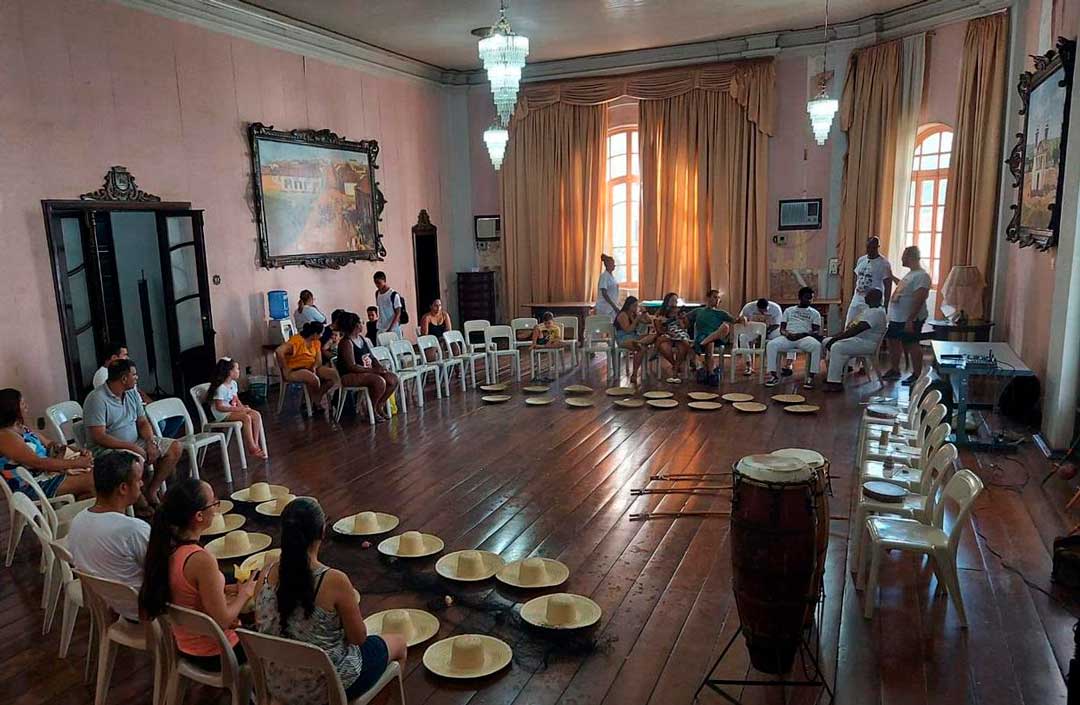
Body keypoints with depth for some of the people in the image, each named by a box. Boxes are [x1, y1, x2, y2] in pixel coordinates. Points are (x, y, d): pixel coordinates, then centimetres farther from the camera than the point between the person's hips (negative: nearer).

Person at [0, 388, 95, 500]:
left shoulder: (23, 428, 14)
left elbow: (50, 445, 16)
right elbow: (38, 463, -23)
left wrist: (79, 452, -1)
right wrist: (75, 463, -22)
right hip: (30, 488, -9)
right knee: (89, 481, -23)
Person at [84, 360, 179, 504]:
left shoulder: (132, 393, 7)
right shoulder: (97, 399, -18)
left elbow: (143, 422, 10)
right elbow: (99, 437, -23)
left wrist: (151, 442, -10)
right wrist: (132, 447, -26)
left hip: (135, 442, 8)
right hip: (106, 449, -8)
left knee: (175, 448, -3)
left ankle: (151, 491, 2)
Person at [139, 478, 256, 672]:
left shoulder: (165, 547, -9)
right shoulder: (201, 560, -33)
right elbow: (222, 621, -25)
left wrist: (225, 590, 2)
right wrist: (245, 593, -10)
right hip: (212, 654, -7)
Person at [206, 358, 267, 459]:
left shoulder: (233, 383, 8)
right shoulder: (221, 388, -20)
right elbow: (219, 407, -21)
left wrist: (243, 407, -3)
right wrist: (238, 409, -23)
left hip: (233, 409, 9)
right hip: (222, 414, -8)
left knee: (257, 415, -13)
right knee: (246, 417, -30)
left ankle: (255, 445, -13)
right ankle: (251, 448, -23)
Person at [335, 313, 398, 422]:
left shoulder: (363, 339, 12)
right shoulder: (347, 343, -16)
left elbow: (372, 357, 17)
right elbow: (352, 366, -23)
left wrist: (380, 367, -3)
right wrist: (373, 370, -24)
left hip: (368, 371, 9)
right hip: (349, 376, -9)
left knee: (393, 379, -6)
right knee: (380, 382, -31)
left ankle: (379, 406, 6)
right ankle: (372, 409, -10)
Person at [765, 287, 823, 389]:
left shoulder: (814, 313, 18)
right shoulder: (789, 310, 23)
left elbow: (816, 332, 5)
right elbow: (782, 329, 15)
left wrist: (802, 335, -15)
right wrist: (787, 333, -10)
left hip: (804, 338, -1)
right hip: (787, 337, 1)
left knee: (817, 345, -36)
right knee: (771, 345, -30)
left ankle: (811, 377, -31)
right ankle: (773, 376, -24)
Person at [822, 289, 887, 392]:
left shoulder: (876, 312, -18)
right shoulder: (868, 308, 15)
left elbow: (856, 329, -27)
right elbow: (853, 326, 17)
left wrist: (835, 339, -26)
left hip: (867, 343, -11)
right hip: (857, 338, 11)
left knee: (837, 347, -31)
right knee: (825, 342, 4)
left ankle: (834, 383, -29)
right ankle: (836, 374, 5)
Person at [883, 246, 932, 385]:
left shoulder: (921, 276, -18)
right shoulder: (910, 274, 14)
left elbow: (919, 300, -24)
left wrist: (910, 320, -27)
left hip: (910, 320, -10)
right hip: (896, 318, 10)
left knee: (912, 346, -2)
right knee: (893, 342, 15)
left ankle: (917, 375, 7)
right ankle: (894, 370, 27)